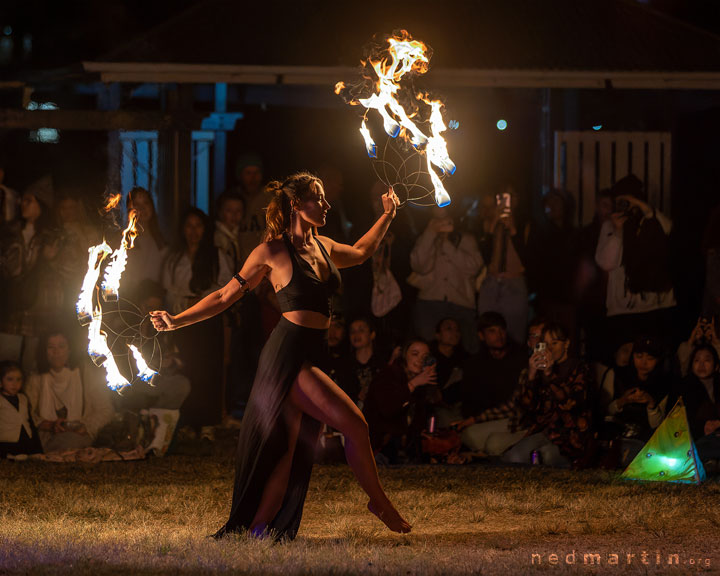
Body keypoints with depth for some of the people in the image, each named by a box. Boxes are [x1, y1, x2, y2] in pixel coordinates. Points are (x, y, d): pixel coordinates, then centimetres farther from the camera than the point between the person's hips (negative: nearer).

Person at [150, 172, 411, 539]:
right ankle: (379, 502, 5)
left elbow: (361, 252, 37)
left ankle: (259, 530, 4)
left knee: (290, 450, 3)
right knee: (354, 423, -12)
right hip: (289, 355, -8)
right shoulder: (272, 251, -6)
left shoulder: (323, 246, 14)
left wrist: (387, 216, 35)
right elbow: (226, 296, -1)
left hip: (310, 356, 8)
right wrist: (175, 321, -6)